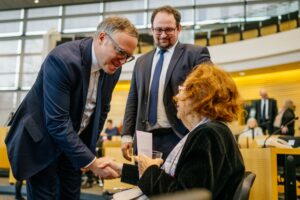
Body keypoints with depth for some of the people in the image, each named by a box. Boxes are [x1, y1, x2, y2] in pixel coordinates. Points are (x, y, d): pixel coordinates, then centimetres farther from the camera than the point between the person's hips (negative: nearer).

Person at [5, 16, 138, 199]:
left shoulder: (113, 67, -7)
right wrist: (91, 162, -28)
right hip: (40, 142, -6)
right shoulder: (62, 59, -28)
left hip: (74, 143, 6)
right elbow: (57, 122, -30)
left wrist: (88, 151, 5)